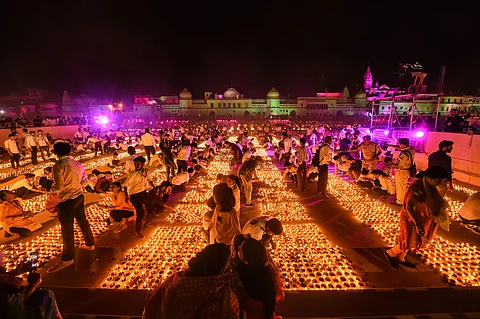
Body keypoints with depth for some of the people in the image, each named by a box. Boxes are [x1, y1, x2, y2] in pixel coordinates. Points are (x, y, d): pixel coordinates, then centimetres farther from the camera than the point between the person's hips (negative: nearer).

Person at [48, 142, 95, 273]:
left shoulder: (58, 166, -17)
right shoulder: (78, 164, 3)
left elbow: (58, 187, -19)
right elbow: (85, 181, 9)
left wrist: (51, 188, 2)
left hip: (66, 201, -7)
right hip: (79, 196, 7)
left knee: (67, 229, 3)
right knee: (82, 221, 22)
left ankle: (67, 259, 15)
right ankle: (90, 244, 38)